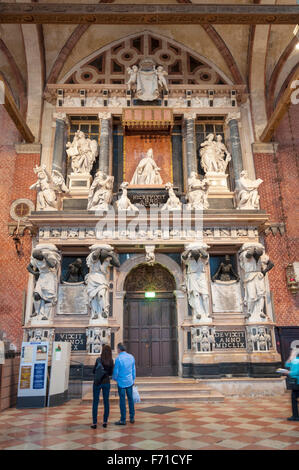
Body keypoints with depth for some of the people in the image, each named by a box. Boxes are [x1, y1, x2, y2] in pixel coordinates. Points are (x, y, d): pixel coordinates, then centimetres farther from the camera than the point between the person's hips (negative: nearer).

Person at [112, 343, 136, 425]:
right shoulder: (131, 357, -2)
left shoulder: (118, 358, -18)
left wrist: (114, 378, 10)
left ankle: (123, 420, 12)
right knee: (130, 399, 15)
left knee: (122, 401, 4)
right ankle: (132, 418, 23)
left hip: (121, 382, -5)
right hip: (129, 382, 5)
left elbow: (116, 372, -12)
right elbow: (134, 370, 6)